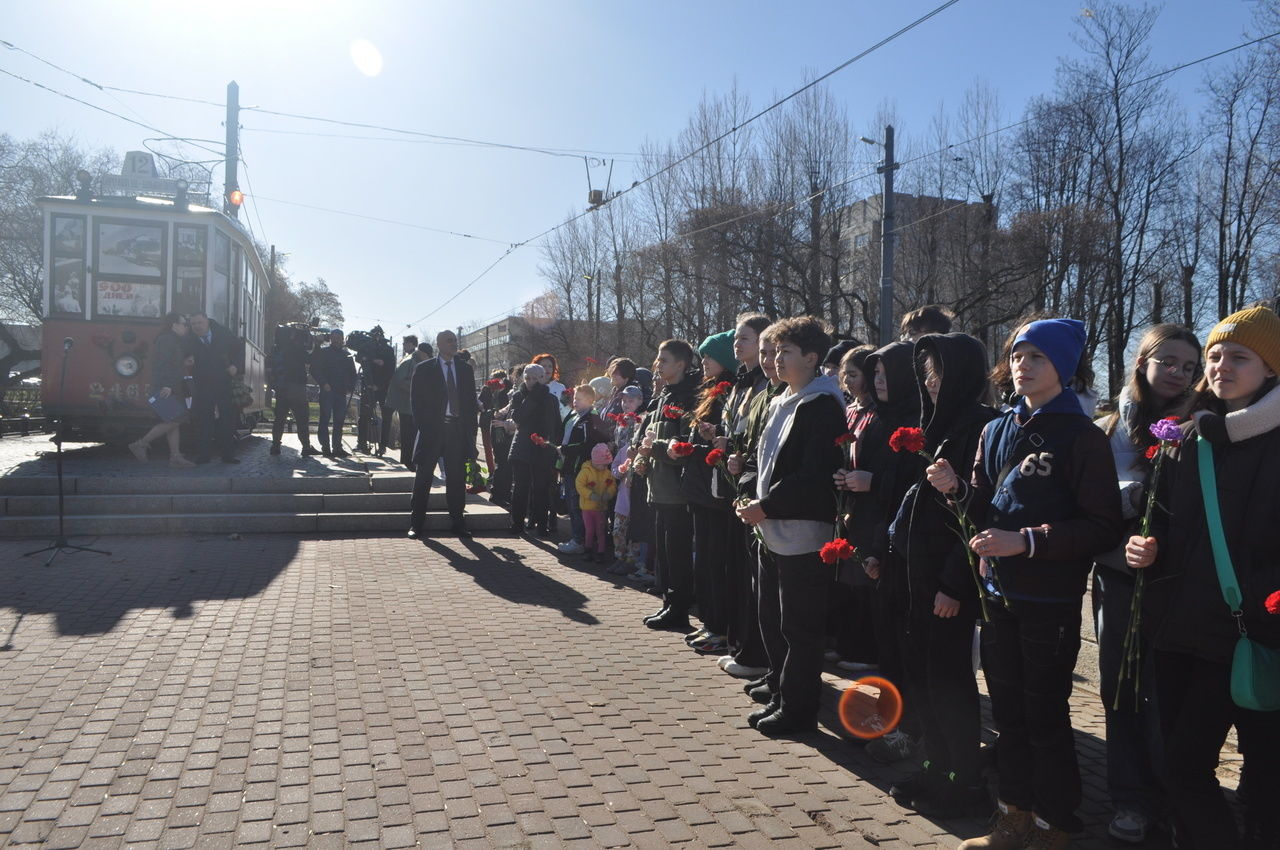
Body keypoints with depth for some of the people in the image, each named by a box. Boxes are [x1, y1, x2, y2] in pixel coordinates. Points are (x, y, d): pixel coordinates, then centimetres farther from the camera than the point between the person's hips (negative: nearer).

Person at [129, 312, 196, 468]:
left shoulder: (174, 341, 21)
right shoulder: (167, 340, -10)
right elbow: (164, 364, -22)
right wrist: (167, 386, -30)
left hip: (170, 388, 10)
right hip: (165, 389, -10)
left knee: (174, 422, 6)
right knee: (174, 421, -14)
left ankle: (175, 457, 5)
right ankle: (141, 444, -5)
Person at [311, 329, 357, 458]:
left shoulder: (346, 355, 16)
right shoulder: (323, 352, 5)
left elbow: (352, 373, 20)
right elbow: (314, 370, -1)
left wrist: (350, 387, 6)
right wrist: (323, 383, -12)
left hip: (341, 392, 4)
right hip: (327, 391, -4)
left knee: (339, 421, 4)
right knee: (325, 419, -3)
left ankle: (337, 447, 8)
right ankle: (325, 447, -1)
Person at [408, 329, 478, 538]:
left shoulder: (465, 369, 11)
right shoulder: (423, 369, 1)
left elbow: (471, 400, 11)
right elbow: (415, 400, -1)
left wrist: (471, 427, 3)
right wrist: (423, 426, -10)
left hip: (458, 429, 3)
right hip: (432, 428, -3)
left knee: (457, 478, 6)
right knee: (423, 477, 3)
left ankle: (456, 523, 14)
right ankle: (416, 524, 10)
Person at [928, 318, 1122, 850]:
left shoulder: (1082, 437, -10)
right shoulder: (997, 432, 9)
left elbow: (1104, 527, -14)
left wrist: (1027, 541, -21)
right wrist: (957, 490, -7)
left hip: (1051, 601, -6)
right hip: (999, 594, 6)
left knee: (1046, 715, 5)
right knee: (1008, 711, 14)